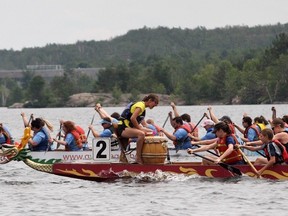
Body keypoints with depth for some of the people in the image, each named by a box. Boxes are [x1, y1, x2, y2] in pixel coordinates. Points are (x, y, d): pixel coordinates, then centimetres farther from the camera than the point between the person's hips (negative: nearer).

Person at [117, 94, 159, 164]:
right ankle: (138, 159, -30)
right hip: (122, 128, -11)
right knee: (141, 134, -35)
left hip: (129, 127, 11)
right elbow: (132, 118, -25)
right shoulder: (140, 105, -14)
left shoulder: (143, 107, 18)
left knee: (151, 133, 17)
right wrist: (140, 128, -16)